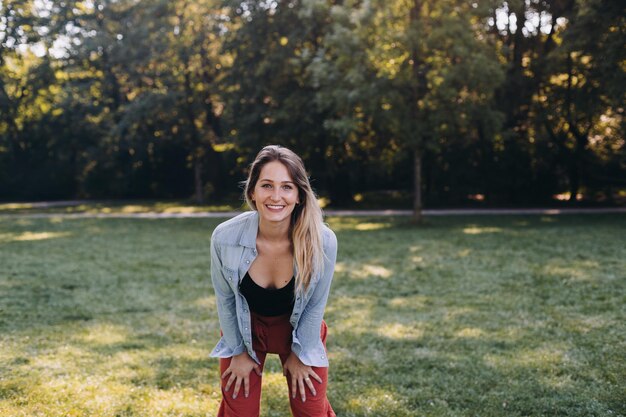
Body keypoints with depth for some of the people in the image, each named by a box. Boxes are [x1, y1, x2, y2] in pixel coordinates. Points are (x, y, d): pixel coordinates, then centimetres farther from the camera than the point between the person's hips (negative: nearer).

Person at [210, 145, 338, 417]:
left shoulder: (323, 241, -29)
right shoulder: (224, 238, -28)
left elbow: (316, 304, -13)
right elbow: (225, 299, -10)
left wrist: (300, 354, -3)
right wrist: (238, 351, -2)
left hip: (299, 330, 0)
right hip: (244, 330, 0)